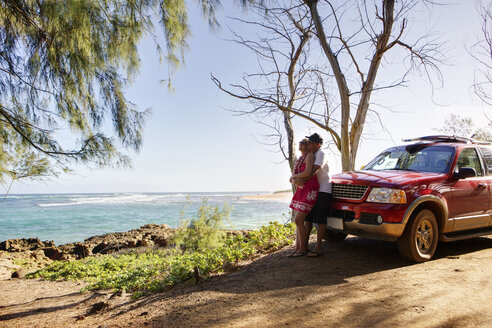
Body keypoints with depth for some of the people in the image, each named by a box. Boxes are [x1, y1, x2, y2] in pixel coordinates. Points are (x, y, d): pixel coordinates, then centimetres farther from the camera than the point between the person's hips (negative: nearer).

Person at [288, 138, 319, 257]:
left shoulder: (309, 156, -7)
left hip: (309, 191, -9)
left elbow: (307, 173, -21)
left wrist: (294, 176, -5)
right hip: (301, 190, 9)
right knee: (299, 220, 8)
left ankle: (303, 248, 1)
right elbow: (293, 177, 11)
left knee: (298, 220, -10)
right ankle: (297, 247, 14)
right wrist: (295, 180, -13)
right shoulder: (299, 160, 19)